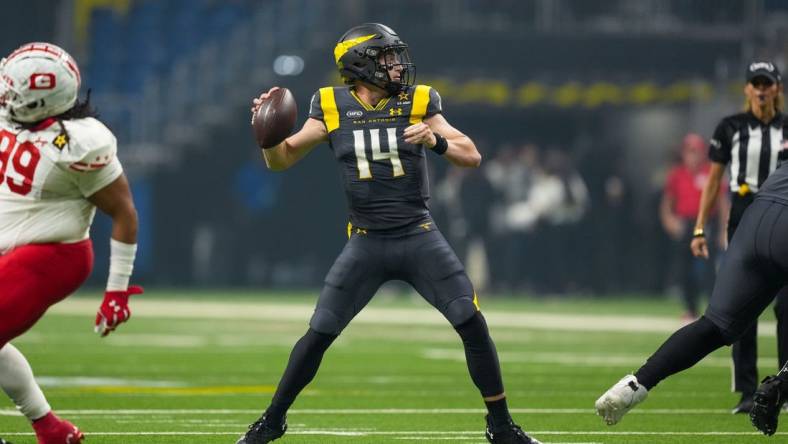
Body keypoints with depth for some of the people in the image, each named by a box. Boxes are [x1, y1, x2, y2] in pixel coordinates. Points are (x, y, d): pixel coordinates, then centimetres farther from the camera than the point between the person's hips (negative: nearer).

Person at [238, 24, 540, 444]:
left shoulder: (417, 103, -1)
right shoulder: (332, 108, -1)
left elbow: (472, 156, -3)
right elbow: (281, 160, 3)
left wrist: (437, 142, -23)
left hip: (419, 236, 0)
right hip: (366, 243, 0)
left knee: (473, 324, -9)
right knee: (318, 334, -2)